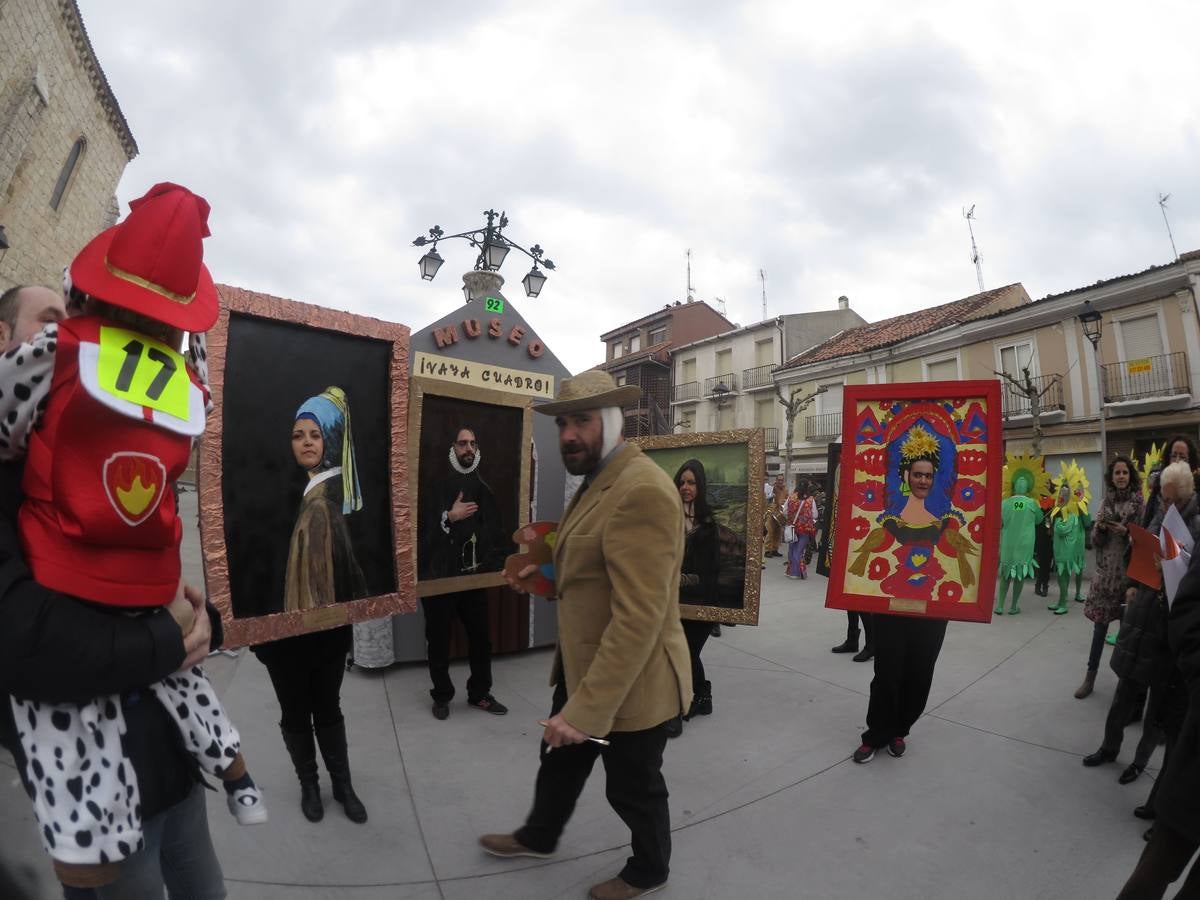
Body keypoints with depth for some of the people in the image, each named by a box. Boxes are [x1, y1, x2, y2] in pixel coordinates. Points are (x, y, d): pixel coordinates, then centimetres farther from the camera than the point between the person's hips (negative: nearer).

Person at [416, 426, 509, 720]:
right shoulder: (435, 488, -5)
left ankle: (480, 693, 28)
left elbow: (495, 533, 6)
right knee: (439, 640, 9)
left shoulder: (484, 490, 8)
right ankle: (442, 696, 29)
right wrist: (450, 517, -20)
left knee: (481, 637, 9)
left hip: (474, 577, 4)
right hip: (439, 578, -3)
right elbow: (420, 529, -13)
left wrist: (491, 562, -6)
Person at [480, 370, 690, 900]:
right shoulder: (599, 481, 6)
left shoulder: (642, 489, -29)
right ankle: (538, 836, 57)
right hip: (582, 664, 9)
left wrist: (588, 708, -30)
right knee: (558, 757, 29)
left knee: (632, 787, 18)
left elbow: (639, 617, -32)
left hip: (629, 682, -9)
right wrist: (549, 566, 6)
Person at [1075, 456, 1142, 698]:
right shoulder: (1106, 501, 8)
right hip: (1105, 570, 3)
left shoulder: (1139, 500, -2)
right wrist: (1101, 527, -11)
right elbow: (1095, 540, 8)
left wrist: (1125, 531, -18)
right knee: (1100, 623, 6)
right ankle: (1090, 676, 14)